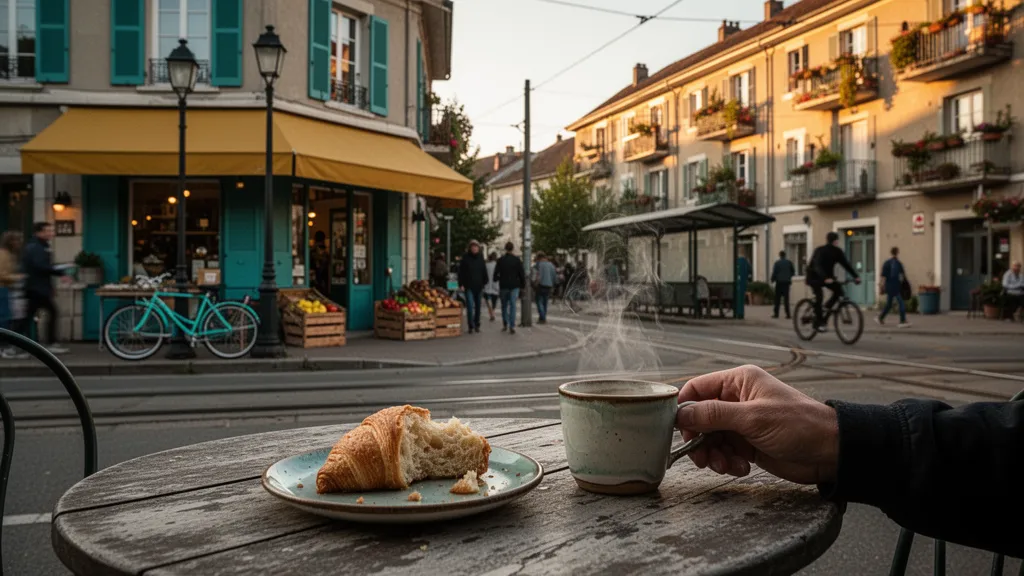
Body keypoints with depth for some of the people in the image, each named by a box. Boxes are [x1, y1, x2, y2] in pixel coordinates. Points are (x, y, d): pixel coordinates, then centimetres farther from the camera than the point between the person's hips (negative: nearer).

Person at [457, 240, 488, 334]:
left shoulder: (480, 258, 8)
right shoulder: (465, 258, -2)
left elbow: (484, 272, 14)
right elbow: (461, 272, -2)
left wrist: (484, 283, 8)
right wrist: (461, 284, -9)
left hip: (478, 286, 4)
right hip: (468, 286, -3)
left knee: (477, 306, 10)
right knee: (470, 306, -10)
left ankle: (477, 325, 22)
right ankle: (471, 326, -3)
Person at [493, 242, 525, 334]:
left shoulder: (500, 260, -2)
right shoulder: (517, 260, -4)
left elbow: (496, 274, 1)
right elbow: (521, 274, -4)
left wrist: (496, 279, 23)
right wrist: (523, 285, 6)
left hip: (503, 286, 1)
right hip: (514, 286, -1)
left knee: (504, 306, 16)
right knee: (513, 306, -1)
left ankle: (505, 324, 17)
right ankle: (512, 326, -8)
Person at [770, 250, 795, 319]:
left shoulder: (777, 263, -7)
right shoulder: (789, 263, 4)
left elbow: (774, 272, -8)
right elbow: (793, 272, 9)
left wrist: (772, 280, 7)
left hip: (779, 282, -3)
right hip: (787, 282, 3)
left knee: (777, 298, 3)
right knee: (786, 298, 5)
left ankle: (776, 313, 2)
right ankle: (787, 314, -1)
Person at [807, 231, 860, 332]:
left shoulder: (837, 251, -7)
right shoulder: (820, 251, -24)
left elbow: (846, 264, -9)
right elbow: (817, 266, -37)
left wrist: (856, 276, -22)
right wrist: (825, 278, -53)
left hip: (828, 276, 6)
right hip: (814, 277, -6)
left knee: (838, 289, -16)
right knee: (819, 296, -24)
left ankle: (825, 309, 3)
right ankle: (818, 323, -16)